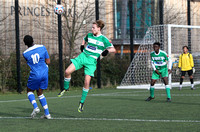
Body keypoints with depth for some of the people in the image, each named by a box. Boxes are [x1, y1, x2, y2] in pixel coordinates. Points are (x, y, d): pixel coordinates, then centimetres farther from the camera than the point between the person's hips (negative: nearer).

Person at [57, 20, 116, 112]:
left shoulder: (104, 39, -4)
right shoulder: (89, 35, 11)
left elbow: (113, 49, -3)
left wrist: (107, 50, -24)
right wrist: (82, 45, 13)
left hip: (92, 61, -4)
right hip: (83, 56, 4)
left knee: (87, 82, -14)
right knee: (67, 71, -14)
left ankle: (82, 102, 1)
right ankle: (65, 88, 13)